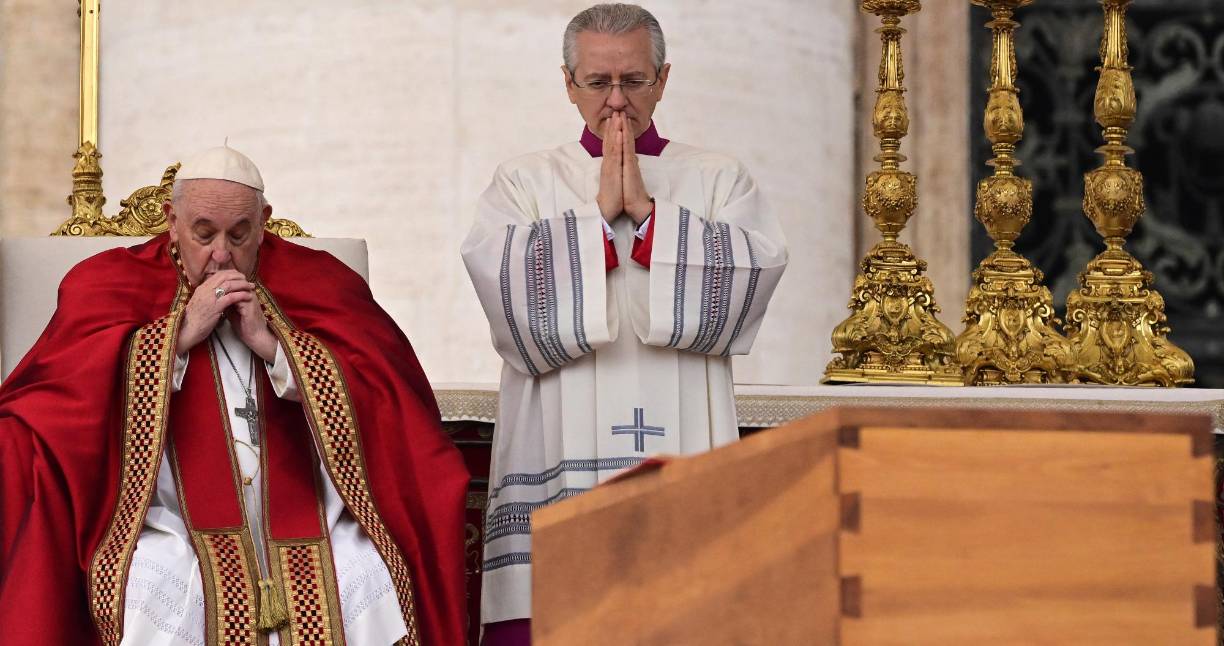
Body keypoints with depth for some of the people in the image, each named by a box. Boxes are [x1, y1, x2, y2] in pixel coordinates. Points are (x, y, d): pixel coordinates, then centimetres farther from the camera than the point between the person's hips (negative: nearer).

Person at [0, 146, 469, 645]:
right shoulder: (115, 285, 11)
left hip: (306, 524, 2)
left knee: (373, 584, -27)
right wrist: (182, 332, -8)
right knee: (151, 592, -33)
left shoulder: (313, 284, 13)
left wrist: (269, 342, -7)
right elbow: (70, 397, -6)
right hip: (177, 529, -1)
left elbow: (377, 398, 0)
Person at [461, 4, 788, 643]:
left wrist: (645, 210, -7)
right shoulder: (524, 182, 12)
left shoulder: (718, 180, 13)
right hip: (558, 463, 0)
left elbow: (754, 272, -5)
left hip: (678, 445, 0)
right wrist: (599, 212, -7)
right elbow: (502, 283, -6)